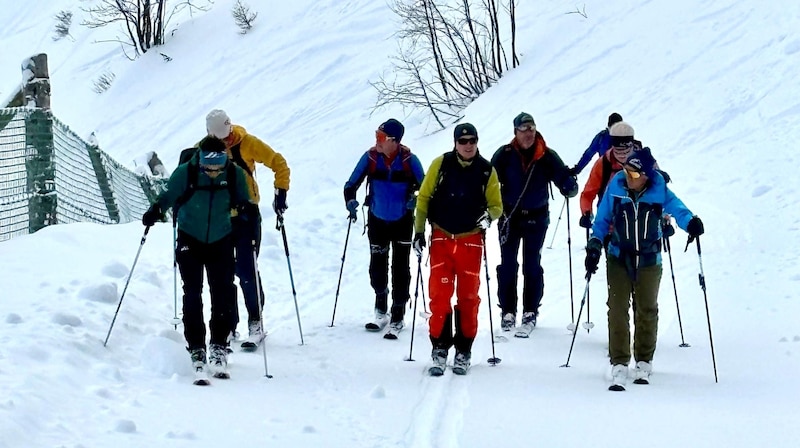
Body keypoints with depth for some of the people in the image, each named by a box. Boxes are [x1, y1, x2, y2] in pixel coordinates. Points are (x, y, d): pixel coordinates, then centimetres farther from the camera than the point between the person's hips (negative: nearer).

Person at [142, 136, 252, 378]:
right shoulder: (185, 173, -19)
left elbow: (241, 201, -2)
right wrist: (155, 211, -24)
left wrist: (247, 207, -24)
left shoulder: (235, 174, -14)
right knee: (192, 295, -3)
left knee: (223, 294, -6)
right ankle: (196, 348, 5)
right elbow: (168, 196, -6)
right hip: (190, 241, -1)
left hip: (221, 241, 1)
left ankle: (218, 345, 6)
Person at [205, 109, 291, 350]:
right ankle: (229, 323, 17)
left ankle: (256, 323, 0)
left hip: (246, 215, -3)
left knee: (247, 270, -8)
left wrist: (280, 192, -12)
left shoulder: (247, 143, -10)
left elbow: (278, 163, -3)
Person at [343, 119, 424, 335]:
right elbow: (352, 184, -2)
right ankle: (381, 311, 26)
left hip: (402, 221, -2)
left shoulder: (409, 160, -16)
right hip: (377, 220, 2)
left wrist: (415, 200, -22)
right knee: (377, 266, 8)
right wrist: (350, 201, -18)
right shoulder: (370, 157, -11)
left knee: (400, 268, -1)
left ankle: (397, 316, 8)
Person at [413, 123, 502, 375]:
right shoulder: (441, 165, -1)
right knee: (439, 295, -4)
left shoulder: (487, 171, 1)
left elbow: (496, 205, 8)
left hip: (471, 241, 0)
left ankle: (463, 351, 11)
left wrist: (489, 216, -15)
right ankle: (439, 348, 5)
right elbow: (424, 198, 5)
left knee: (468, 297, 3)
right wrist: (419, 231, 1)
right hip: (442, 239, 0)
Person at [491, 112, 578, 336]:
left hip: (536, 218, 0)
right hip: (509, 216, 0)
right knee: (508, 265, 3)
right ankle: (508, 312, 13)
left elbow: (562, 177, -6)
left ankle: (530, 313, 14)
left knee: (532, 266, 5)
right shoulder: (504, 155, -8)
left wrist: (570, 186, -29)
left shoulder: (547, 157, -6)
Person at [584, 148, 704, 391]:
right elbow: (602, 219, 1)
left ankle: (644, 362, 26)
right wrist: (594, 246, -5)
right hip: (619, 259, 0)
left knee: (647, 311, 11)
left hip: (649, 261, 0)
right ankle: (619, 364, -4)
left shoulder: (659, 191, -12)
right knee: (617, 309, -8)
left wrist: (690, 221, -21)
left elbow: (675, 207, -1)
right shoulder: (615, 187, -10)